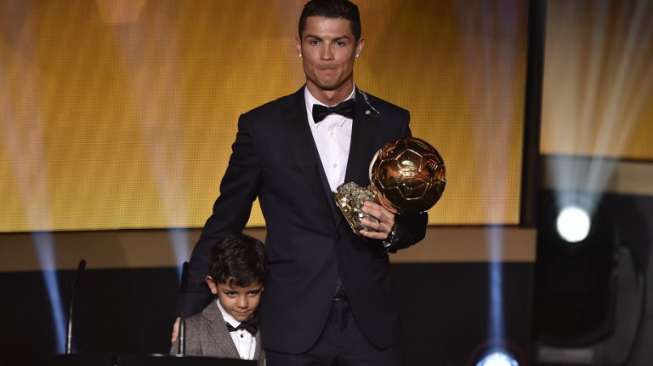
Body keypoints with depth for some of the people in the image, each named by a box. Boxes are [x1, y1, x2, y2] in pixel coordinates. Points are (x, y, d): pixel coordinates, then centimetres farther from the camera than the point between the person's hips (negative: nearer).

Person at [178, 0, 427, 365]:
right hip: (293, 327, -1)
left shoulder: (391, 123, 6)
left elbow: (415, 220, 12)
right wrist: (189, 310, 6)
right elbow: (224, 222, 7)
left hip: (370, 323, 1)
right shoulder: (263, 126, 1)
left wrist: (392, 229, -11)